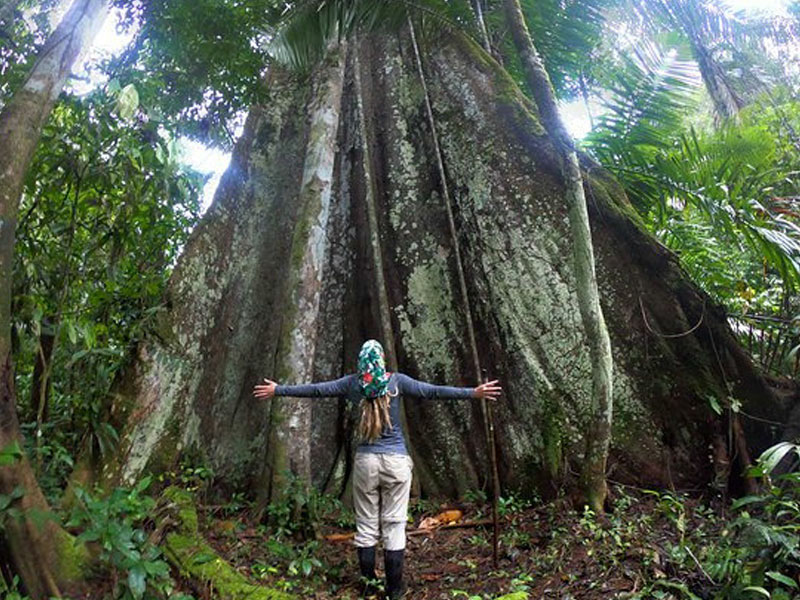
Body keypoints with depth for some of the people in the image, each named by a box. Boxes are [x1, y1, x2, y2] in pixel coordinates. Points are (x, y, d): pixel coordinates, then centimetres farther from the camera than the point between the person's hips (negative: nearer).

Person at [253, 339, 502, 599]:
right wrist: (474, 393, -7)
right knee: (394, 524, 5)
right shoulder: (396, 381, -4)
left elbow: (314, 389, 7)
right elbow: (433, 391, -9)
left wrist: (277, 390, 19)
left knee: (366, 525, 11)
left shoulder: (352, 383, 1)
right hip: (395, 461, -1)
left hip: (365, 460, 2)